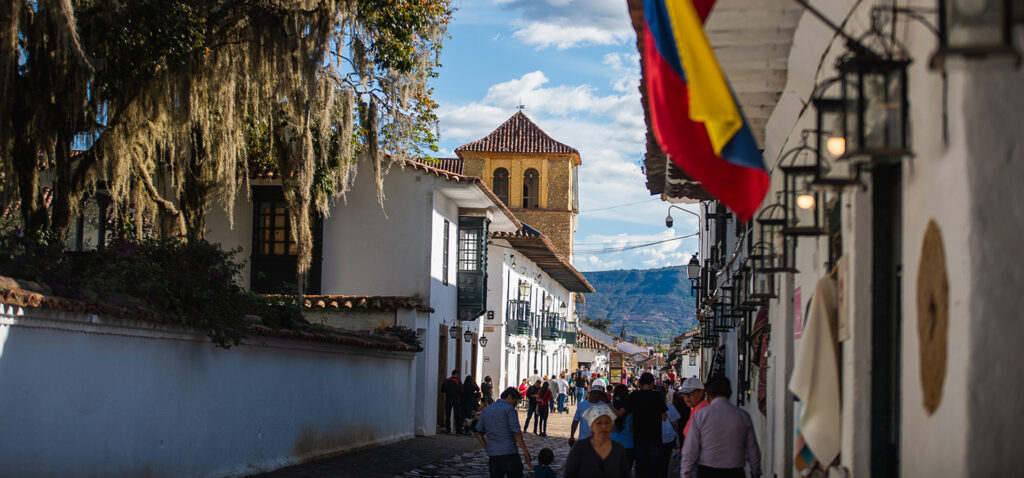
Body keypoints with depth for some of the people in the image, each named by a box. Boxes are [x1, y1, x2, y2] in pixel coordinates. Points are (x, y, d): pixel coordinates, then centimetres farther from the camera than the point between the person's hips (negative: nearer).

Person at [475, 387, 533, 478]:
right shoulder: (509, 409, -5)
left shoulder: (486, 410, 15)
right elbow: (516, 431, -13)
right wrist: (525, 450, -9)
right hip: (509, 454, -6)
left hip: (493, 456, 6)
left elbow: (478, 434, 16)